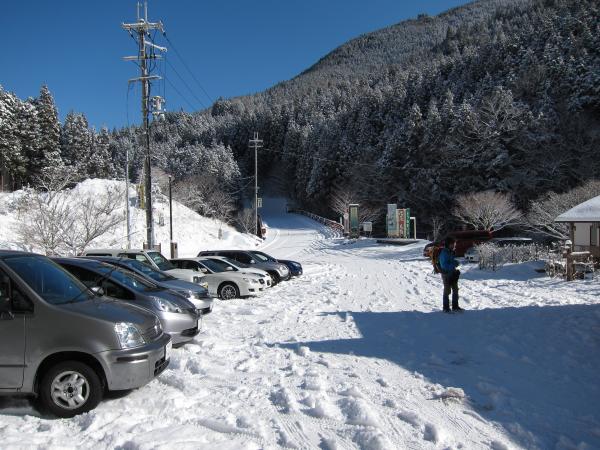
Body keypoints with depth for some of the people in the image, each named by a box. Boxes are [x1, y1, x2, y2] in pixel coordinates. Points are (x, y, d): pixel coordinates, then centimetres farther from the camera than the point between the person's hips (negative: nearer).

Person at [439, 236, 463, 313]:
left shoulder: (451, 252, 7)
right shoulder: (444, 253, -20)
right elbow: (444, 265, -25)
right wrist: (453, 264, -25)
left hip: (452, 273, 9)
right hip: (446, 274, -9)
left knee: (455, 290, 15)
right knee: (447, 291, 1)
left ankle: (455, 306, 26)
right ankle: (446, 308, 11)